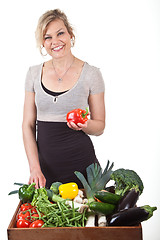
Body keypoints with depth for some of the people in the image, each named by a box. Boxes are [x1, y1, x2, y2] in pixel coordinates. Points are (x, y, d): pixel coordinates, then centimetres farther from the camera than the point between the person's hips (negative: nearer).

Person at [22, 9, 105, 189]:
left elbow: (100, 126, 3)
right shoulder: (34, 73, 4)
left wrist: (84, 125, -20)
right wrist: (34, 168, -6)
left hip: (80, 163, -2)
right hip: (45, 163, 2)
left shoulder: (90, 74, -4)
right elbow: (28, 125, 4)